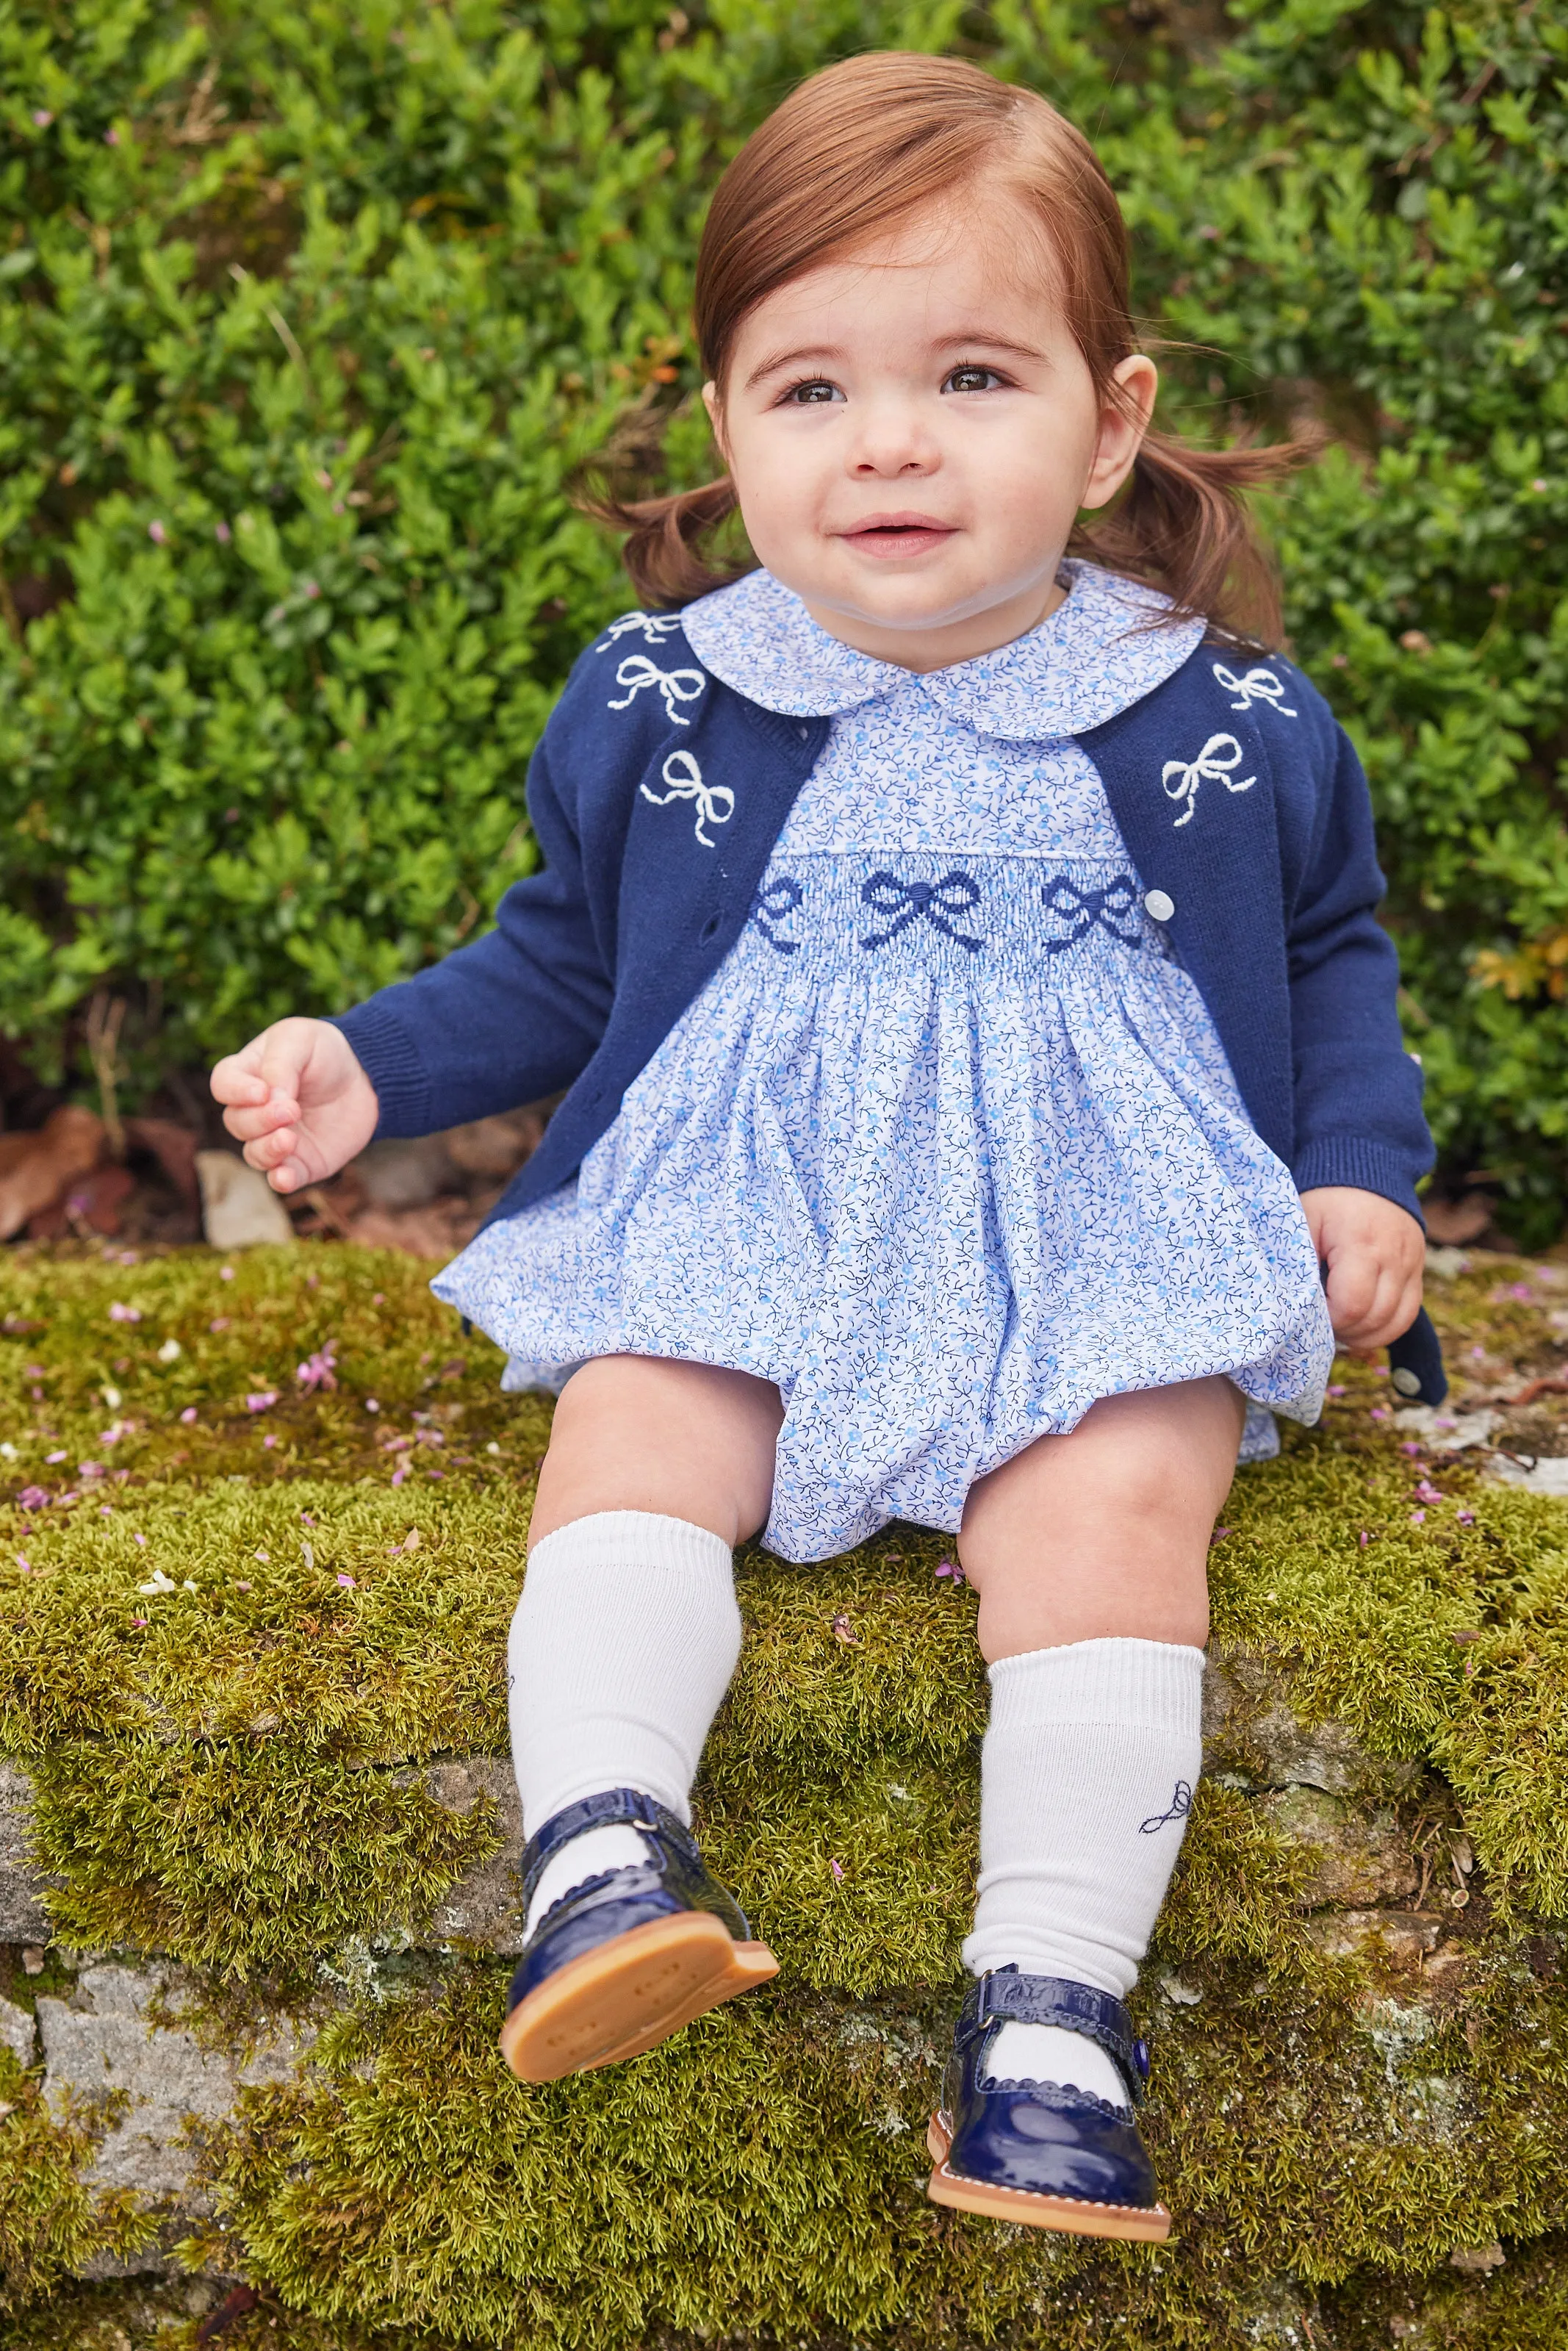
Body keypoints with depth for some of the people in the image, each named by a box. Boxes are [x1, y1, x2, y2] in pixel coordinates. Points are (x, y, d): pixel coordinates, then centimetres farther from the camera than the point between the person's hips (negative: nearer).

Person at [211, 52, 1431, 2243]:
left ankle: (1053, 1993, -27)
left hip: (1100, 1236, -2)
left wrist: (1360, 1174, 2)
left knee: (1107, 1500, -25)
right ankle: (604, 1836, -34)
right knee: (632, 1428, -23)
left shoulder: (1230, 724, 0)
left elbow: (1331, 953, 16)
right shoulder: (652, 704, 2)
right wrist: (377, 1067, 5)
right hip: (741, 1214, 2)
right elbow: (559, 964, 17)